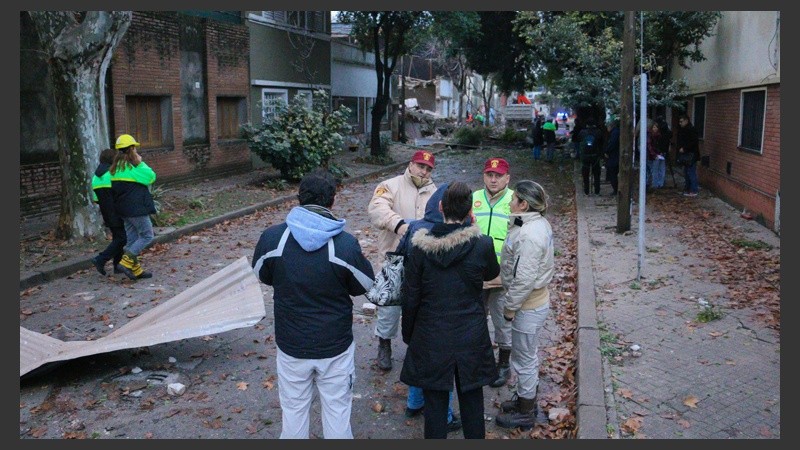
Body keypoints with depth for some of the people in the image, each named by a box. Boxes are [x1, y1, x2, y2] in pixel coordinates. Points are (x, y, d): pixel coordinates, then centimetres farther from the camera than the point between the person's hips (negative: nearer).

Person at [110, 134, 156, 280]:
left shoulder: (115, 167, 11)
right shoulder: (132, 166, -15)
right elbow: (151, 177, -12)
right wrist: (141, 163, -4)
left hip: (123, 208, 9)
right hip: (136, 207, -9)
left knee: (132, 238, 13)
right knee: (147, 236, -1)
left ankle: (136, 270, 15)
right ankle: (126, 261, -11)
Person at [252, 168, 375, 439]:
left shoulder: (272, 237, -15)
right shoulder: (345, 244, -21)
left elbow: (263, 276, 4)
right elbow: (366, 284, -5)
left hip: (291, 345, 2)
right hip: (335, 345, -2)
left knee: (293, 409, 19)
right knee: (337, 410, 16)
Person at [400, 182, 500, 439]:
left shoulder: (420, 246, -12)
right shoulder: (482, 244, -12)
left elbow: (410, 297, -6)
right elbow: (492, 273, 11)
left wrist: (408, 334, 9)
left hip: (430, 339, 0)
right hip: (470, 338, 1)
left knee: (435, 402, 12)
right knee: (471, 400, 17)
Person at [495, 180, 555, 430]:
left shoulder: (529, 236, -28)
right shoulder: (539, 223, 3)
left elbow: (524, 280, -27)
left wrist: (510, 307, -17)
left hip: (528, 306, -10)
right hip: (536, 300, 10)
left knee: (524, 358, 7)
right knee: (528, 355, 24)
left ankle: (525, 413, 24)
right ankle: (526, 399, 41)